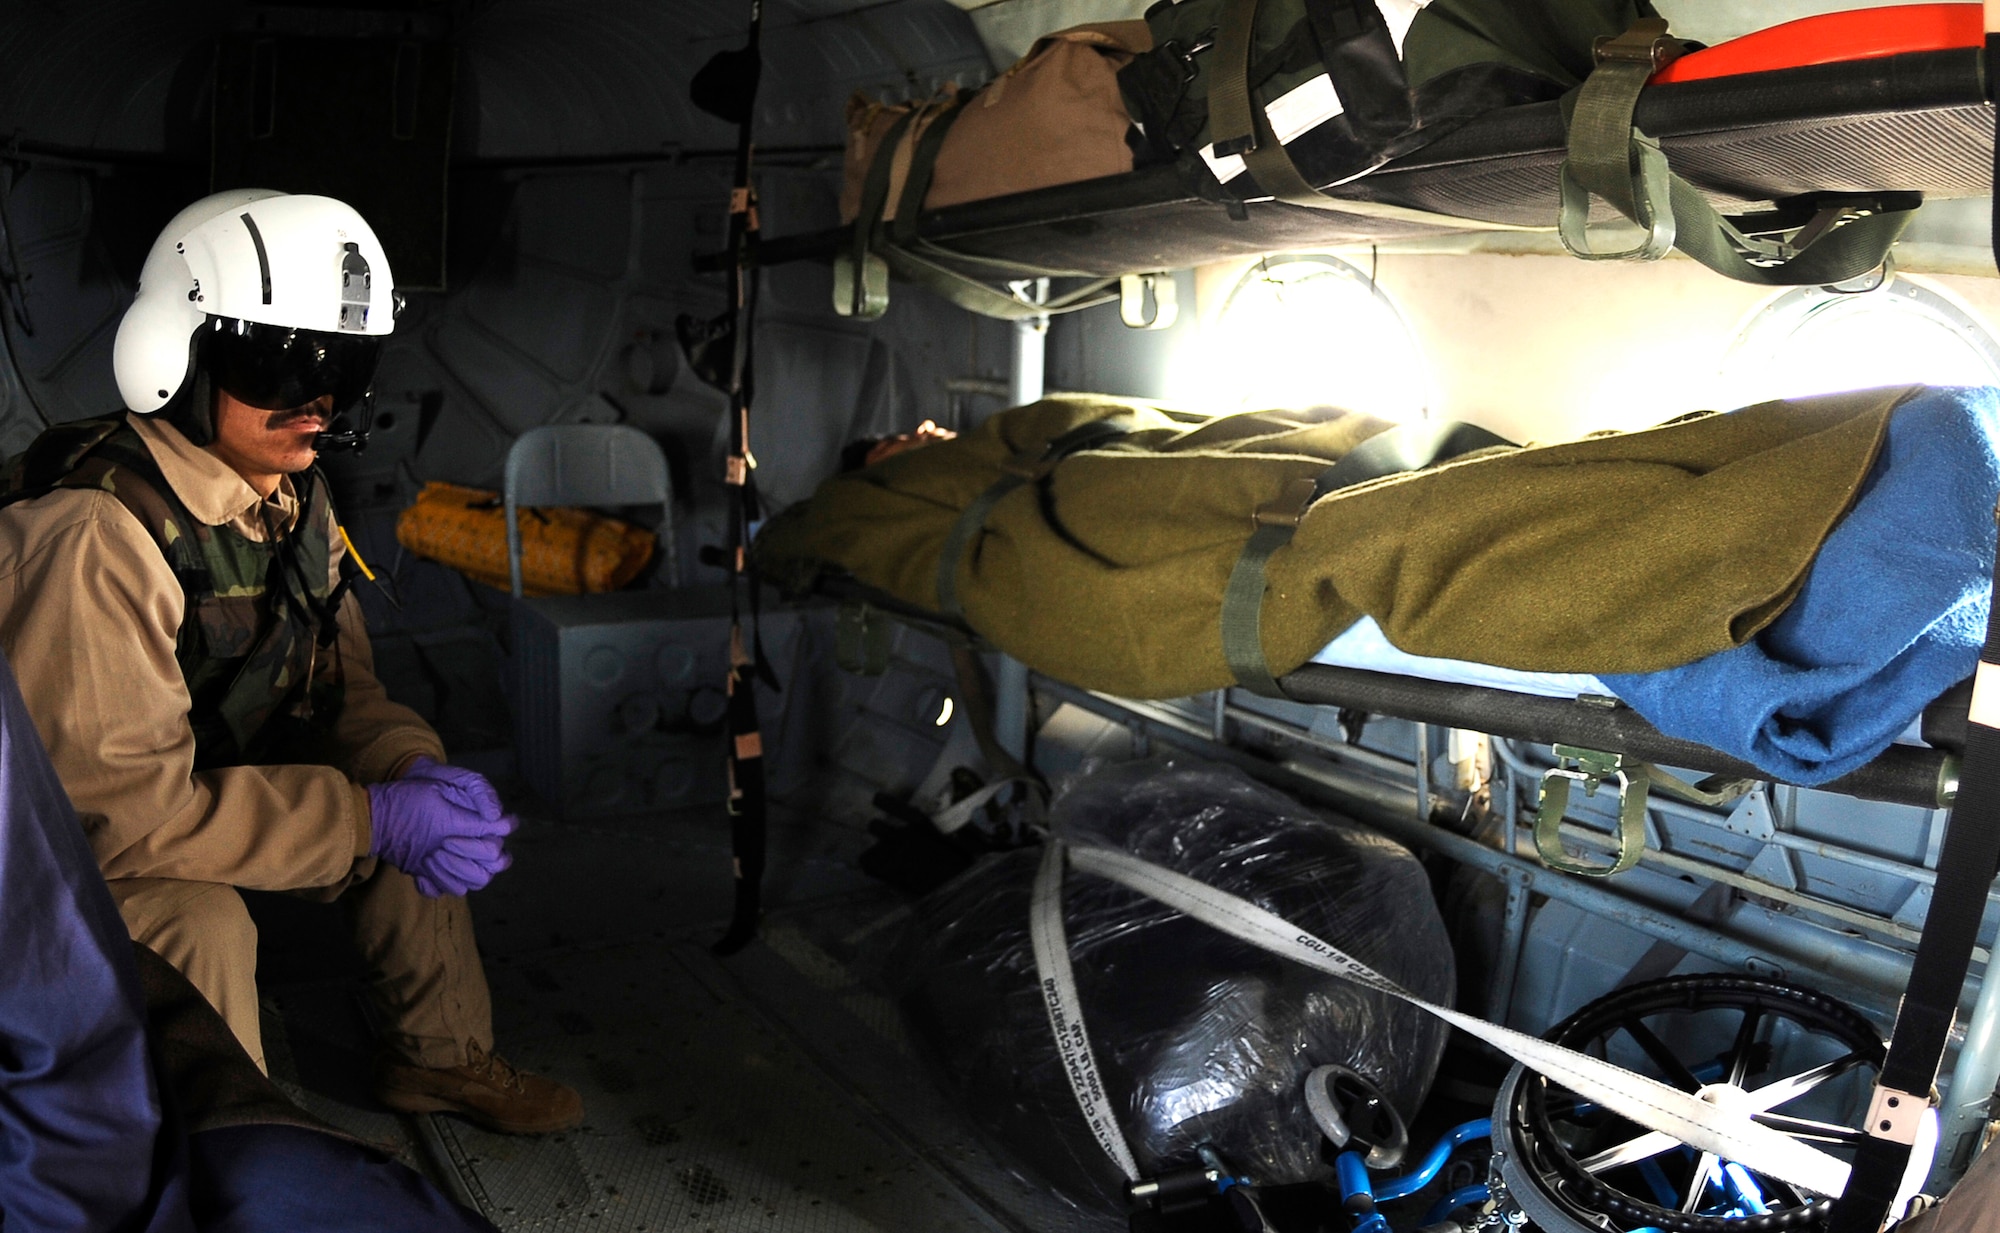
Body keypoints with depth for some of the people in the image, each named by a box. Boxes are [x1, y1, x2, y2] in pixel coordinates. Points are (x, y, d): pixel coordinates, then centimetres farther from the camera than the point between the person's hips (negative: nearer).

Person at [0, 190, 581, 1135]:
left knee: (421, 802, -2)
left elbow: (341, 686, 3)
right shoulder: (95, 538, -32)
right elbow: (127, 810, -33)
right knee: (199, 925, -34)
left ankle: (439, 1055, 15)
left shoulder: (290, 496, -4)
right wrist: (374, 820, -32)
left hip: (206, 783, 8)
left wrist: (415, 771, -19)